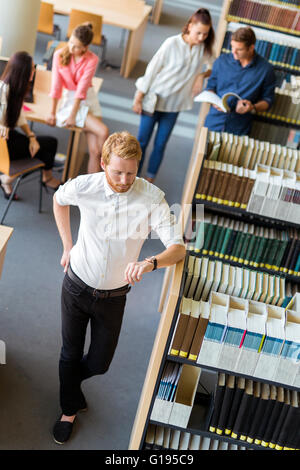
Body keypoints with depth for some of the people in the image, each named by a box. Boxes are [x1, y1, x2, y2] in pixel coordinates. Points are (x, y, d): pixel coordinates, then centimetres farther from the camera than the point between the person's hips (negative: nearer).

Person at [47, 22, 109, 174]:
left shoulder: (92, 59, -9)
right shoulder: (59, 55, -6)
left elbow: (82, 88, -14)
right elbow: (56, 85, -6)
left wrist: (73, 115, -16)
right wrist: (52, 113, -7)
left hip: (88, 100, 2)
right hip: (69, 100, -2)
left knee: (95, 150, -11)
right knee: (103, 131, -21)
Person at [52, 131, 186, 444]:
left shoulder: (152, 198, -22)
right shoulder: (83, 186, -17)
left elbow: (177, 247, -24)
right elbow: (59, 200, 7)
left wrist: (150, 263, -45)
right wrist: (68, 246, 5)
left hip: (113, 296, 0)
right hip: (77, 285, 0)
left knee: (99, 363, 14)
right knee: (70, 354, 16)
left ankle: (68, 380, 51)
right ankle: (70, 408, 45)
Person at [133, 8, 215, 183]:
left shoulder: (204, 49, -4)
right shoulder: (172, 43, -16)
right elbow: (152, 69, -11)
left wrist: (202, 75, -9)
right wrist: (139, 97, -8)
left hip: (174, 105, 3)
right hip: (154, 99, -3)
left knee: (160, 145, 9)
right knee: (142, 141, 6)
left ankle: (149, 180, 24)